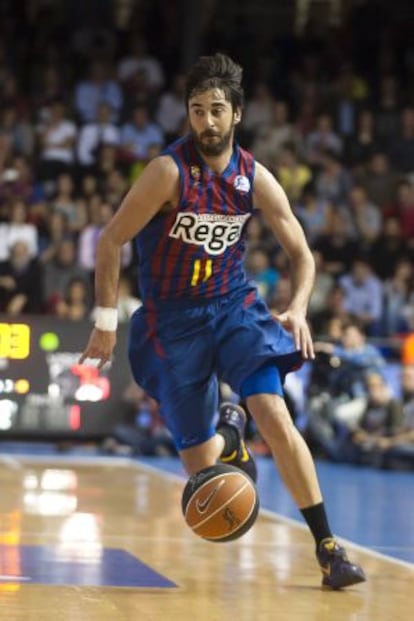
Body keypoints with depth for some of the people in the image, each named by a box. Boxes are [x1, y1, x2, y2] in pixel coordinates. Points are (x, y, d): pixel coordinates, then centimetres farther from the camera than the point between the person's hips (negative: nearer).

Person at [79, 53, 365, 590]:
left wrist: (298, 309, -15)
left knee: (274, 414, -22)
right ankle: (228, 436, 40)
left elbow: (301, 253, 3)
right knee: (201, 468, 0)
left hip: (234, 306, 2)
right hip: (171, 320, -2)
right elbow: (111, 241, -11)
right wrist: (107, 322, -13)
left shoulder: (255, 179, -5)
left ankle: (327, 547, -14)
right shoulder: (170, 172, -16)